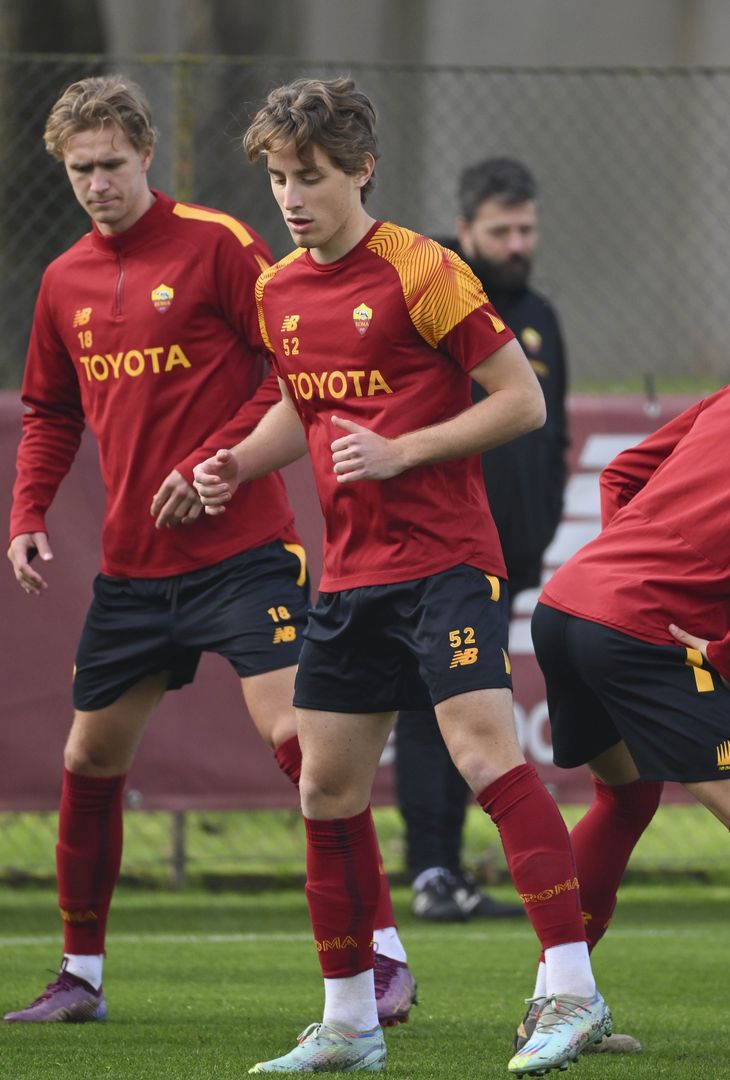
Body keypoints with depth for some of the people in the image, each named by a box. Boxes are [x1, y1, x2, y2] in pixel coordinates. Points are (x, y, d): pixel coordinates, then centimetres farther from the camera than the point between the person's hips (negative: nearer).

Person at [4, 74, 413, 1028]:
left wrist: (214, 462, -17)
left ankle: (385, 955, -12)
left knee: (296, 735, -16)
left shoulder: (216, 244, -7)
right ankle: (80, 976, 23)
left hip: (240, 547, -6)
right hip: (132, 565, 6)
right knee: (90, 759, 10)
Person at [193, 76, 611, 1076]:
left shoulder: (420, 271, -12)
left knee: (486, 751, -20)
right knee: (327, 787, 8)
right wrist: (242, 461, 7)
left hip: (445, 561, -8)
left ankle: (573, 991, -20)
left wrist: (399, 452, -17)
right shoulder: (279, 292, 10)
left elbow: (523, 401, -10)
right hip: (350, 572, 8)